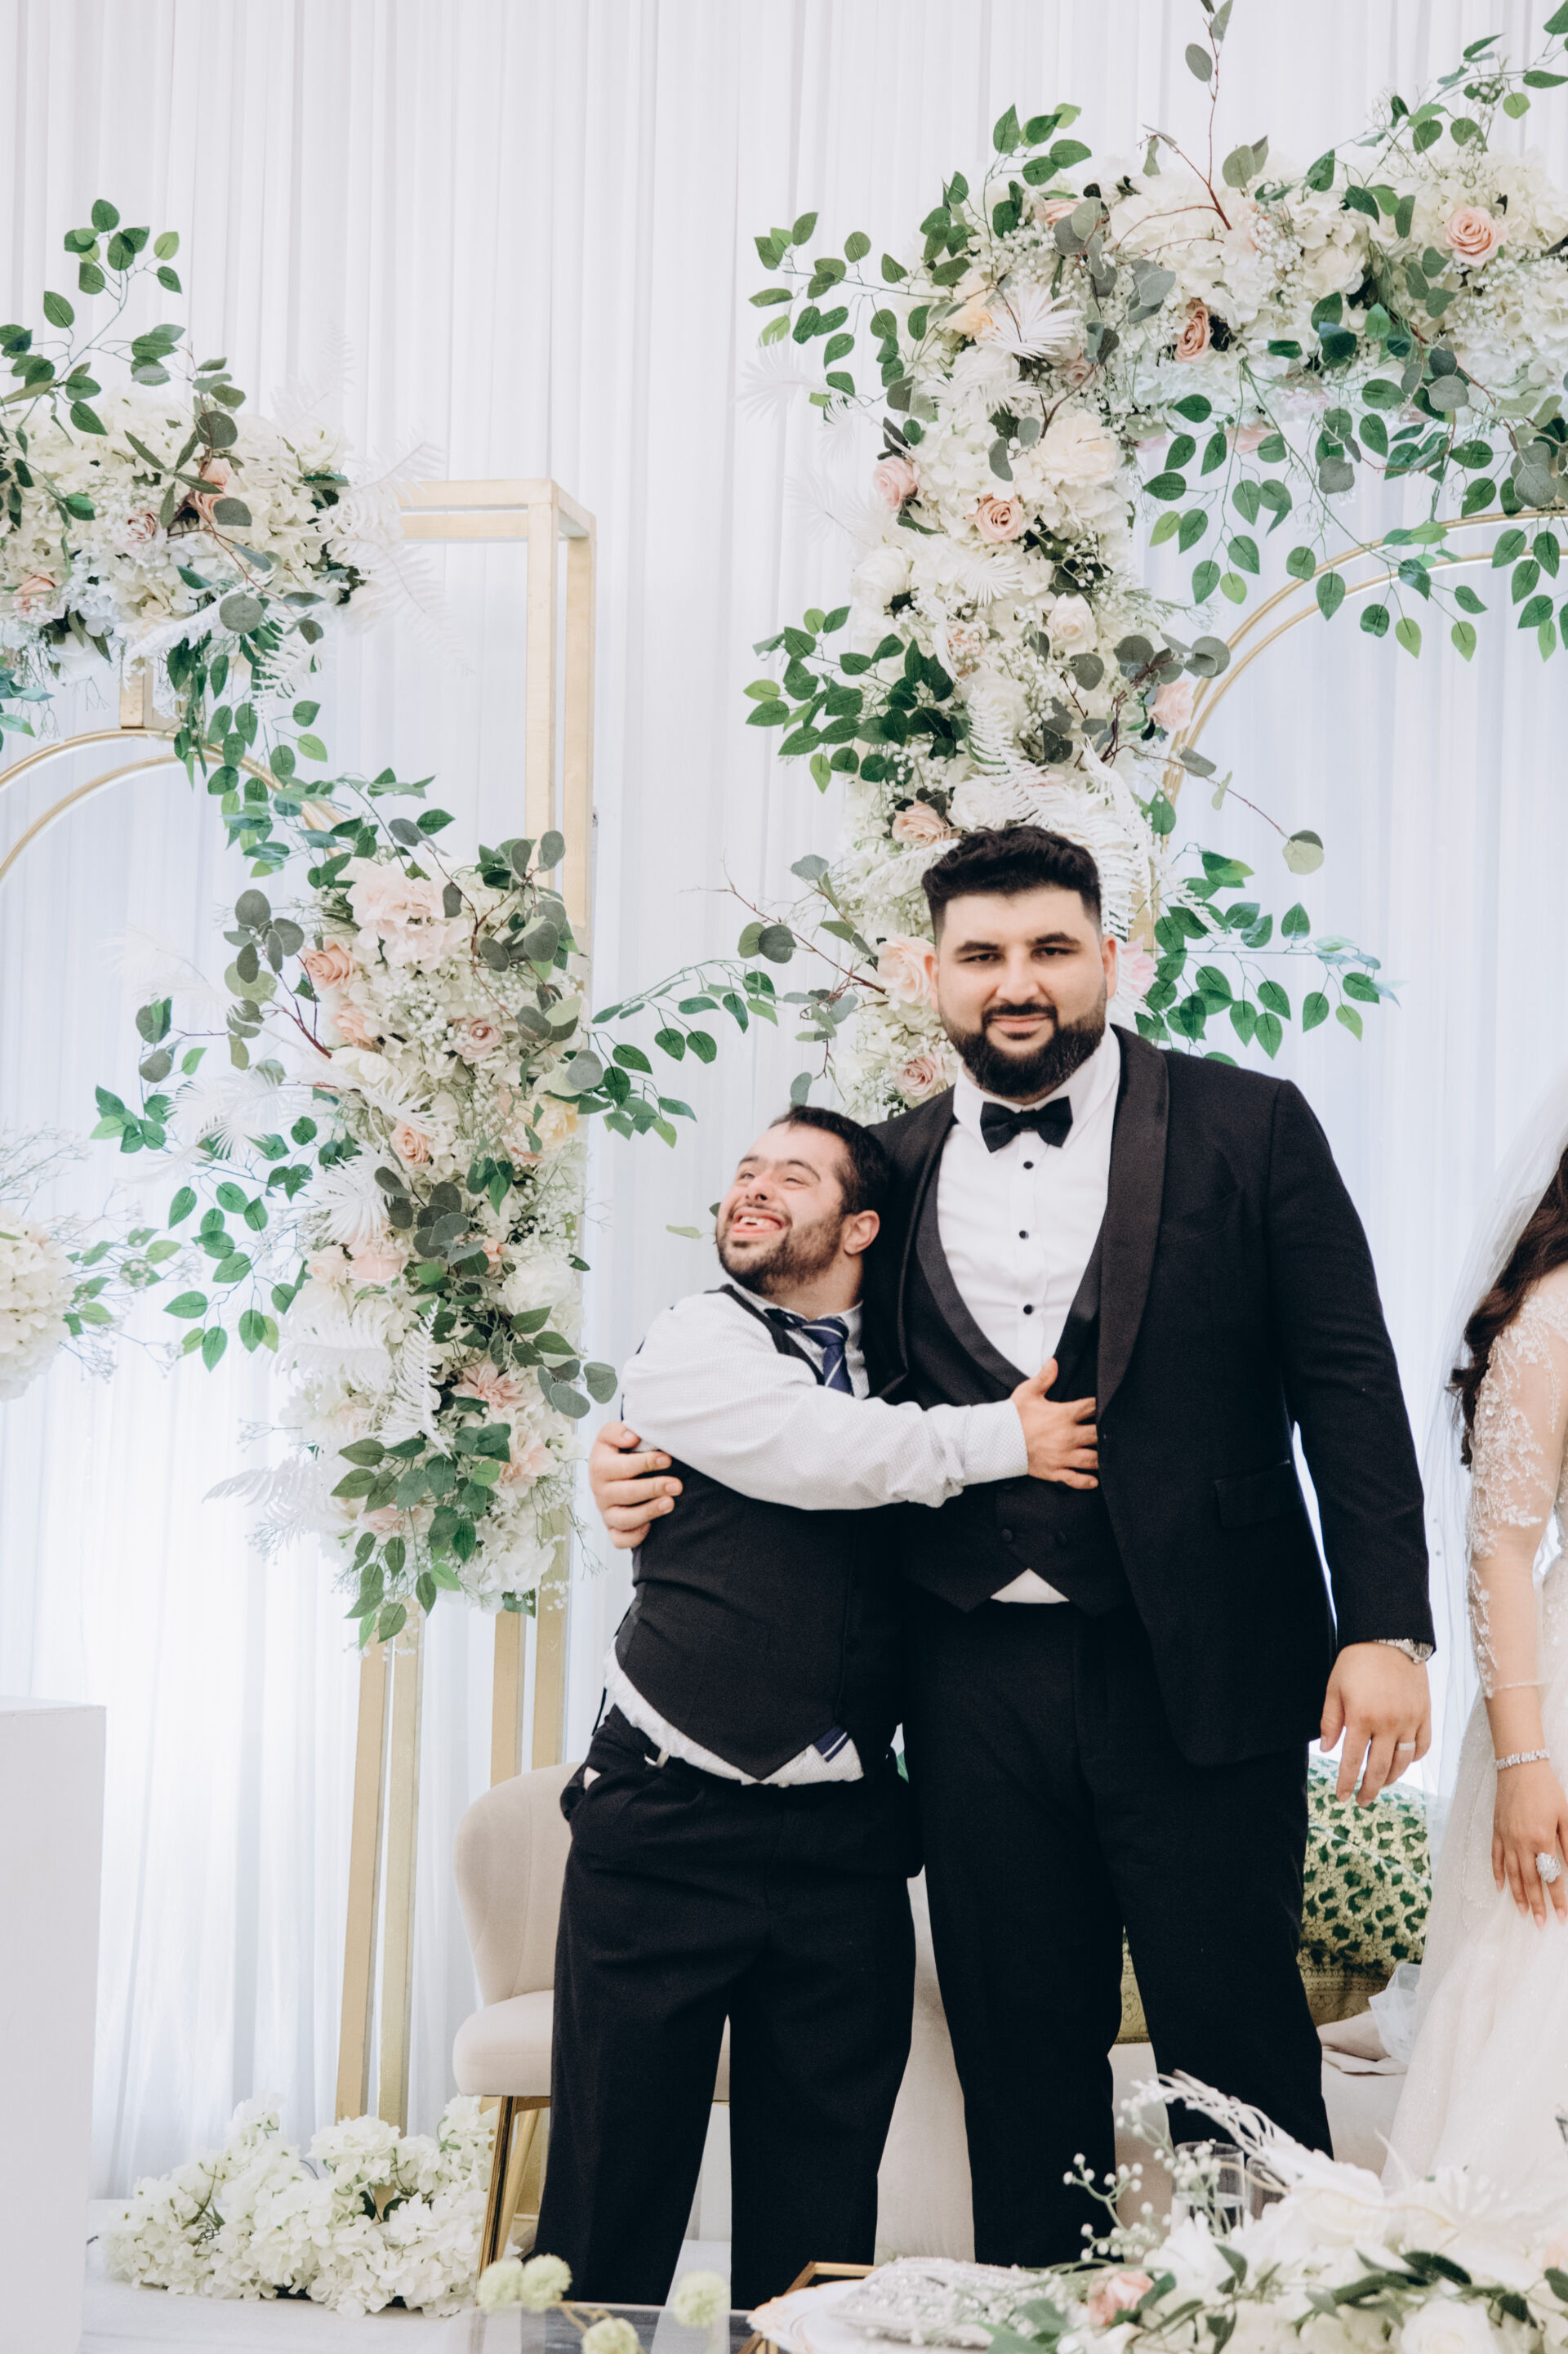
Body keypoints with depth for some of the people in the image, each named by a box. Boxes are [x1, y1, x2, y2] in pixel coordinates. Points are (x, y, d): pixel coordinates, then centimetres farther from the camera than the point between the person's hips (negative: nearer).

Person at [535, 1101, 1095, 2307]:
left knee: (819, 2202, 7)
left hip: (845, 1842, 4)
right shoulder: (695, 1342, -1)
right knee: (619, 2175, -2)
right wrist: (1006, 1441, -9)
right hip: (672, 1825, -4)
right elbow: (823, 1452, -17)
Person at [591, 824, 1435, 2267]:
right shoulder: (896, 1170, 10)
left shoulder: (1247, 1128, 0)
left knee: (1237, 2043, 1)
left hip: (1198, 1670, -3)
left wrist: (1386, 1629, -10)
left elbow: (1349, 1387, -3)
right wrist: (657, 1464, 1)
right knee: (1022, 2064, 10)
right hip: (981, 1683, 3)